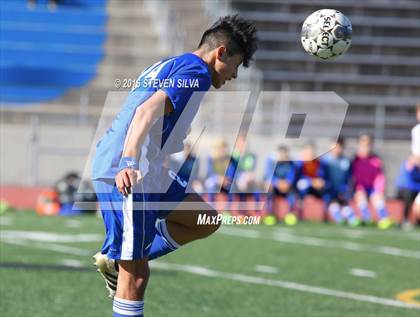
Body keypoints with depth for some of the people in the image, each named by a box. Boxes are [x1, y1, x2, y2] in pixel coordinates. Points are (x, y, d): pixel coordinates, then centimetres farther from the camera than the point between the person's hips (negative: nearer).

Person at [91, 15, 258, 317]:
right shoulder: (195, 70, -9)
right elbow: (148, 112, -24)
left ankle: (114, 258, 12)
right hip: (132, 176, -10)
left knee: (206, 221, 16)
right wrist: (129, 163, -35)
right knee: (135, 275, -8)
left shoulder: (167, 66, 21)